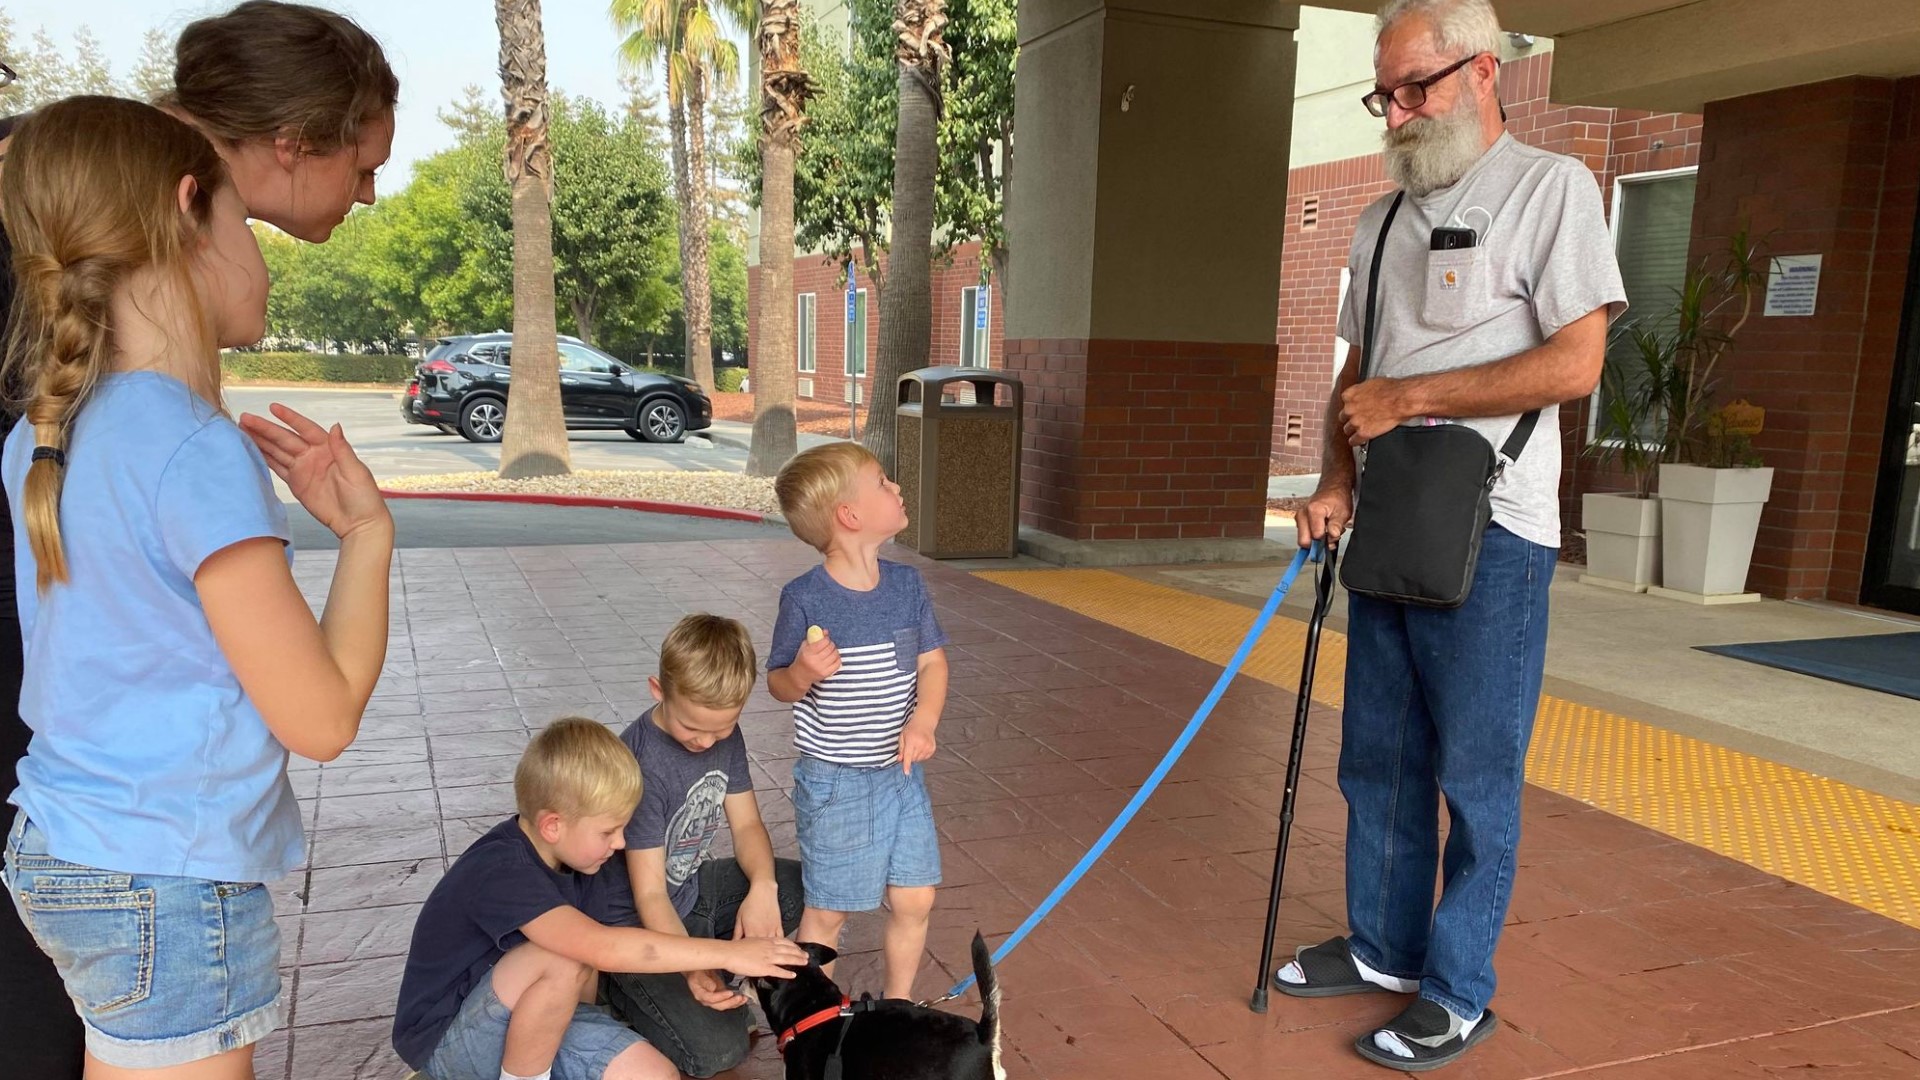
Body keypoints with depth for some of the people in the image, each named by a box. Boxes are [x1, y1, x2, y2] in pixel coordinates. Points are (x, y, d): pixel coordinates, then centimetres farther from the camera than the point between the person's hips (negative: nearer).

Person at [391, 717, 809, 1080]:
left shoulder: (579, 861, -4)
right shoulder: (500, 871, -30)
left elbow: (587, 977, -3)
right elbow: (603, 948, -41)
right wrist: (728, 954, -39)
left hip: (535, 1019, 6)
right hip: (448, 1039, -6)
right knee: (562, 961, -34)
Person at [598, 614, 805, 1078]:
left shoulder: (724, 735, -8)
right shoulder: (640, 763, -30)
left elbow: (746, 823, -2)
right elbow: (649, 894, -27)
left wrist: (762, 886, -23)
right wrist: (693, 968, -40)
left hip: (692, 890, 8)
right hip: (635, 923, -8)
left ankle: (723, 979, 7)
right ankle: (623, 992, 4)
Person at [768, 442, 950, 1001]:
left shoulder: (906, 584, -2)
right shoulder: (805, 598, -17)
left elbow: (932, 661, 4)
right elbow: (779, 684, -6)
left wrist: (923, 720, -14)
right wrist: (803, 673, -29)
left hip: (900, 773, 5)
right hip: (834, 782, -5)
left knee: (914, 899, 12)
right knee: (827, 911, 9)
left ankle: (897, 1006, 35)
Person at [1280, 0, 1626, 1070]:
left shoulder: (1551, 187, -5)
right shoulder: (1382, 220, 15)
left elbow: (1575, 363, -14)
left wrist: (1409, 398, -14)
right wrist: (1338, 480, 2)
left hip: (1491, 535, -6)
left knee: (1476, 774, 2)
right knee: (1379, 756, 13)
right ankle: (1383, 948, 29)